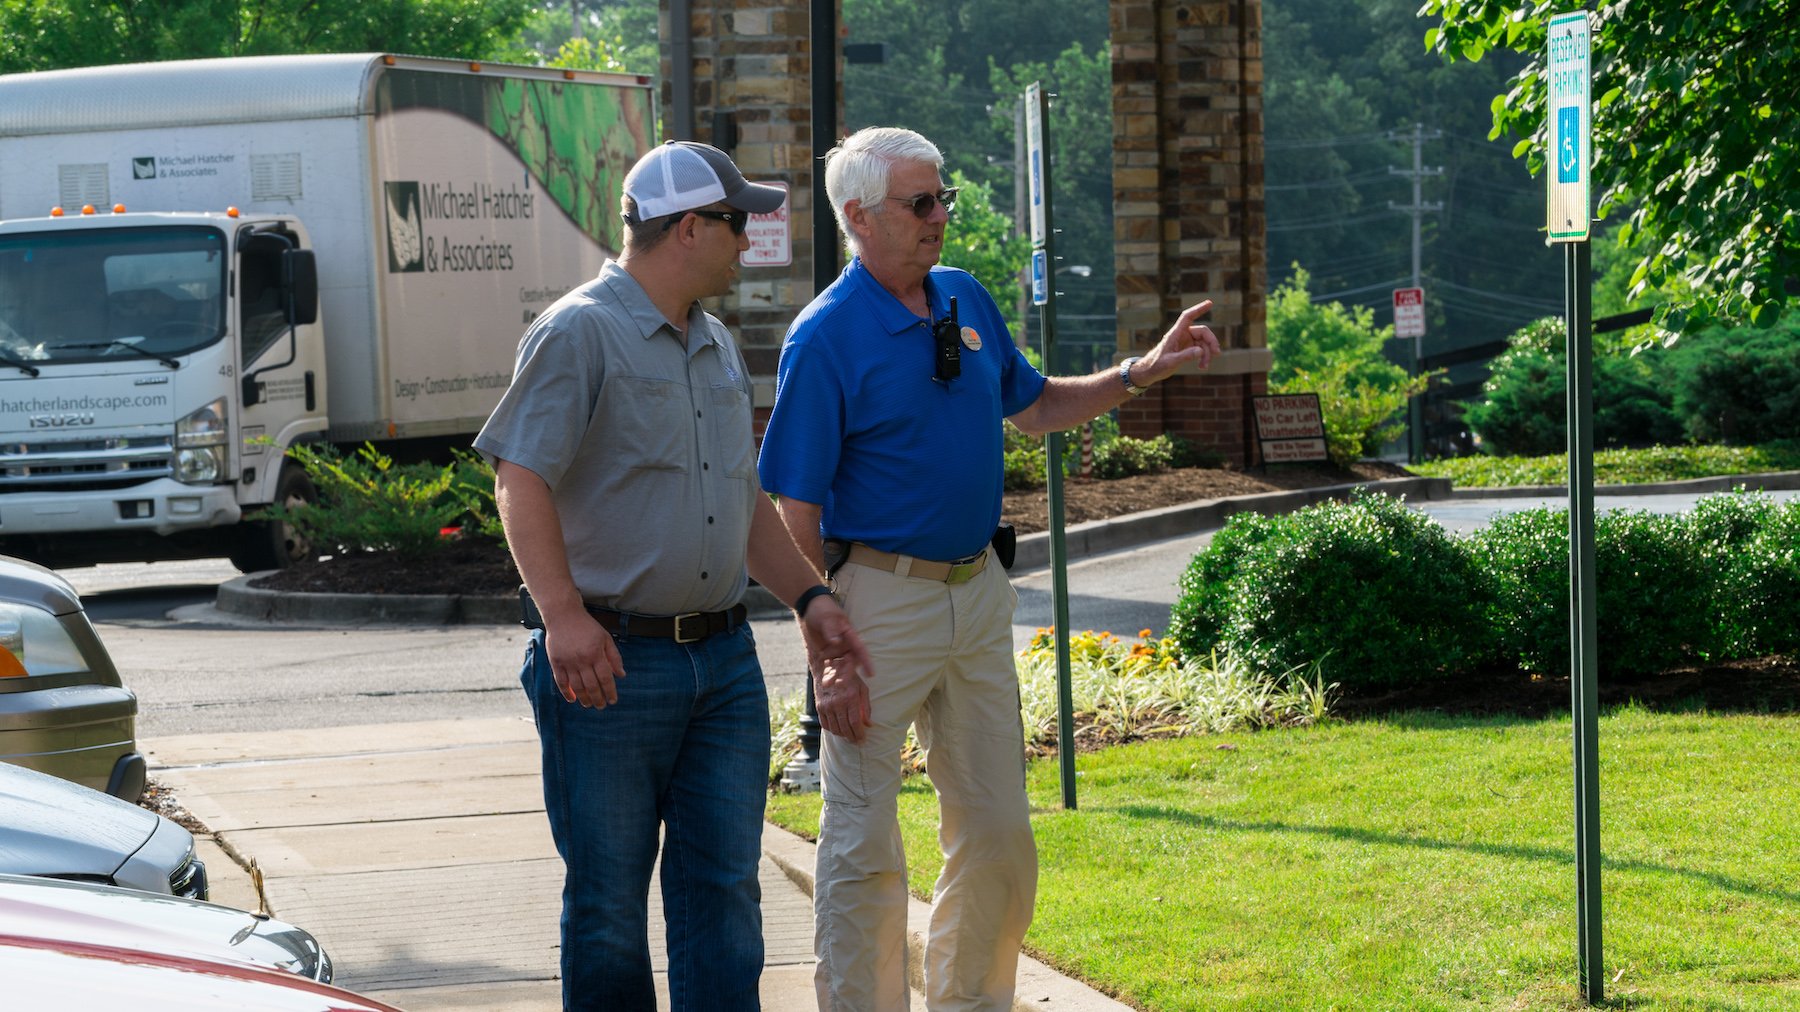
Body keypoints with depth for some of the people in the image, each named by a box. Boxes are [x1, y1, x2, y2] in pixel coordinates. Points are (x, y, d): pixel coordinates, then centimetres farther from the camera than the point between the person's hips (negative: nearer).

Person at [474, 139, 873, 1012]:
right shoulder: (578, 333, -9)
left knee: (725, 887, 3)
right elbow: (521, 481, -18)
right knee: (609, 898, 1)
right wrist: (563, 614, -29)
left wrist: (808, 597, 15)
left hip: (723, 661, 7)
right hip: (609, 661, -7)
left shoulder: (716, 348, 17)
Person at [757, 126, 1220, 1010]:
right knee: (864, 848, -2)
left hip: (977, 592, 7)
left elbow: (1034, 407, 23)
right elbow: (796, 515, -13)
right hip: (881, 598, -7)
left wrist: (1142, 373, 10)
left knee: (998, 833, 12)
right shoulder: (826, 338, -13)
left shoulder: (966, 300, 7)